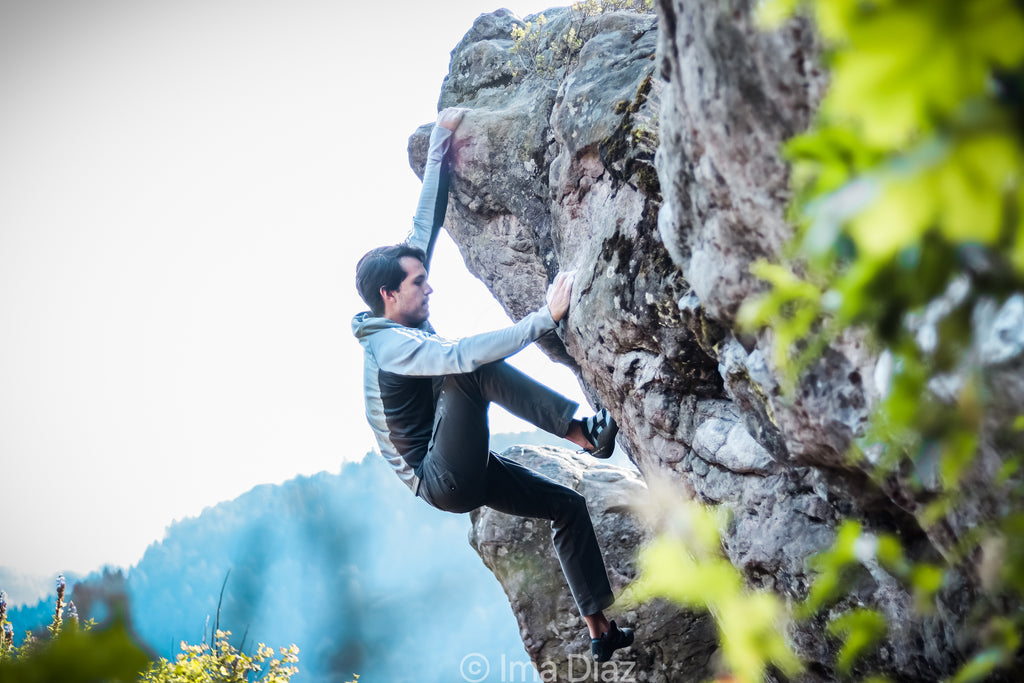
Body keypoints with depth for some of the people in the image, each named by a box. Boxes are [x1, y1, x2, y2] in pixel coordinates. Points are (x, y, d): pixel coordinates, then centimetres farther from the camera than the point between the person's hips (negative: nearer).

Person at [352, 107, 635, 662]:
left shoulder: (401, 322, 4)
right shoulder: (391, 346, -21)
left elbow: (424, 225, 3)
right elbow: (464, 354, -40)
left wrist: (441, 141, 3)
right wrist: (545, 316, -43)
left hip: (466, 471, 10)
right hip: (444, 481, -10)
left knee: (568, 505, 8)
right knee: (471, 373, -28)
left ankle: (600, 629, 13)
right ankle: (584, 433, -25)